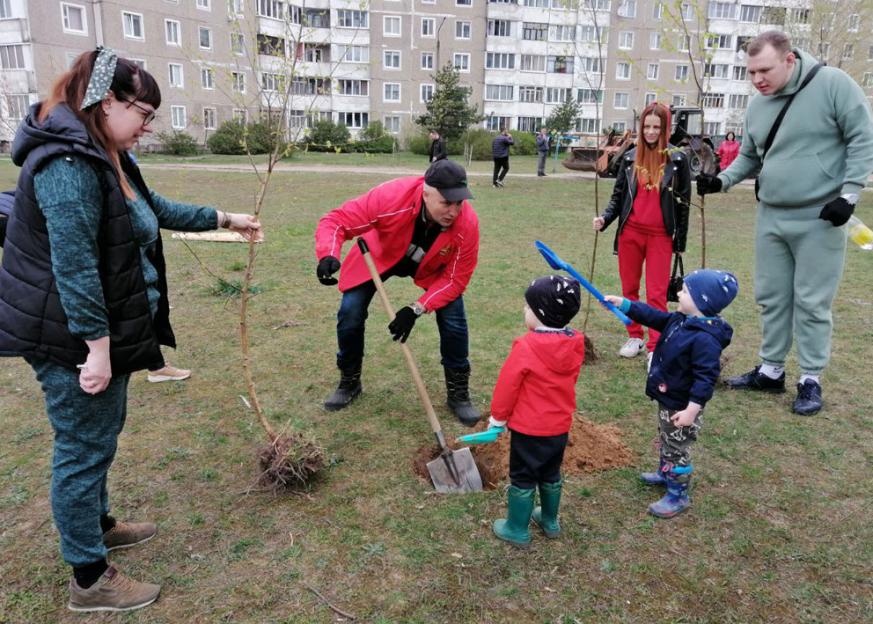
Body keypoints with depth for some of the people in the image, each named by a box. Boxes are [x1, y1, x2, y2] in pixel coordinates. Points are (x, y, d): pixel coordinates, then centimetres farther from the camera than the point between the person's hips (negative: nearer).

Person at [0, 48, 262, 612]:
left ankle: (98, 524, 45)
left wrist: (225, 219, 23)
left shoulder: (109, 158, 10)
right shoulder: (69, 164, -23)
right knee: (84, 448, 2)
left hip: (106, 329, 10)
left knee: (98, 436, 24)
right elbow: (74, 265, -28)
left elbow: (159, 210, 23)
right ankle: (90, 580, 18)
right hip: (73, 338, -10)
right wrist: (96, 347, -26)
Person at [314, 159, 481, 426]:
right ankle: (349, 382, 18)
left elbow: (456, 278, -24)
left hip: (432, 267, 1)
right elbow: (336, 220, -34)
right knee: (350, 312, -10)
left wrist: (417, 309, -33)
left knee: (454, 320, -12)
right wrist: (328, 256, -54)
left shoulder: (467, 223, -35)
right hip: (380, 255, 0)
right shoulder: (391, 197, -42)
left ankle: (458, 393, 11)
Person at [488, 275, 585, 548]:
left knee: (523, 479, 10)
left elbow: (507, 386, -16)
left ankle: (517, 530, 23)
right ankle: (549, 520, 40)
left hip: (528, 428, -6)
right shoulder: (575, 345, -7)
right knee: (551, 475, 23)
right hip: (560, 425, 6)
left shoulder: (526, 347, -25)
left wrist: (498, 417, -1)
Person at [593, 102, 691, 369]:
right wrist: (605, 218, -8)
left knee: (657, 293, -3)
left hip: (660, 235, -3)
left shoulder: (678, 159, -2)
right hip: (630, 231, 3)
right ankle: (635, 337, 26)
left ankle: (655, 348, 3)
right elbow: (618, 195, 10)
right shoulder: (630, 157, 4)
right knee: (629, 288, 11)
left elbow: (683, 202, 2)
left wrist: (680, 240, 1)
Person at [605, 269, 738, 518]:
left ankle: (678, 496, 22)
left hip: (681, 407, -10)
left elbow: (706, 378, -30)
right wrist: (623, 304, 3)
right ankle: (665, 473, 51)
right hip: (667, 400, 10)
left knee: (677, 450, 6)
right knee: (666, 441, 29)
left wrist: (692, 409, -29)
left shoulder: (705, 338, -31)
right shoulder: (680, 320, -2)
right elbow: (653, 316, 10)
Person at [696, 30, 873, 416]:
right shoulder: (757, 105, 7)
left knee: (812, 301, 1)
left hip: (819, 218, -6)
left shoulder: (833, 84, -10)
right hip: (770, 217, 6)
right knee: (771, 297, 12)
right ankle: (771, 371, 25)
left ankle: (811, 380, 14)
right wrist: (722, 180, -1)